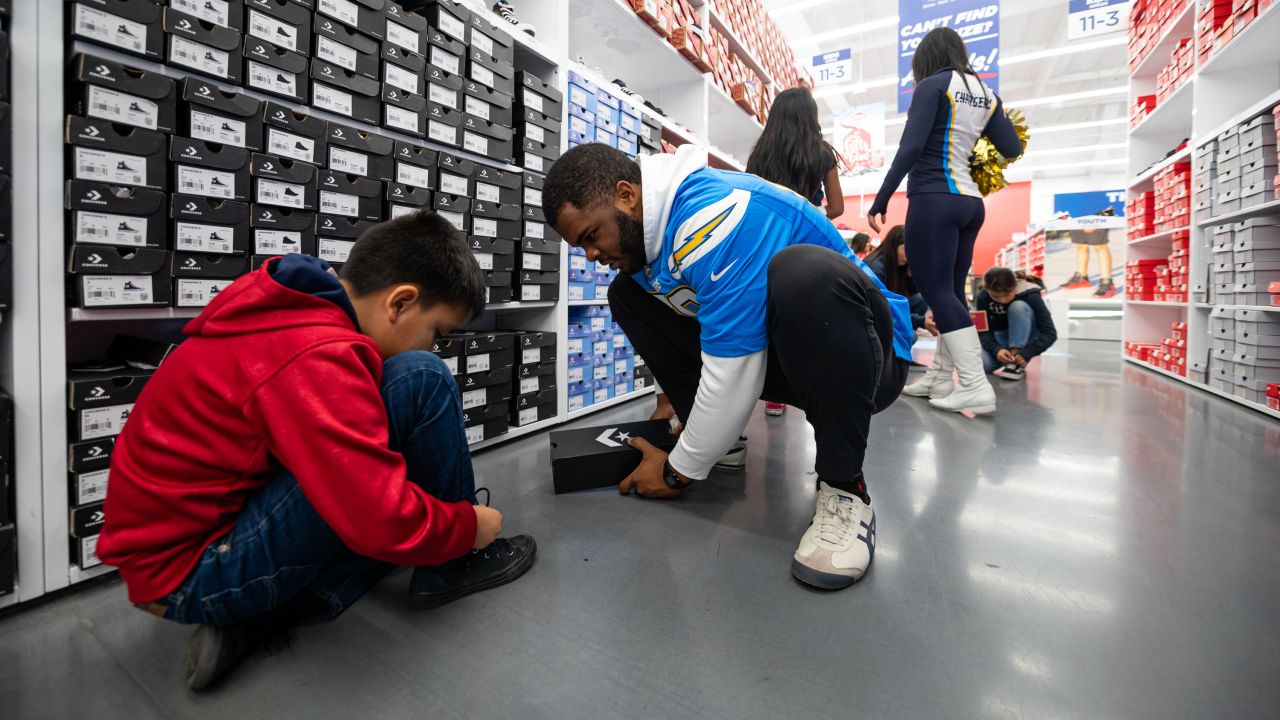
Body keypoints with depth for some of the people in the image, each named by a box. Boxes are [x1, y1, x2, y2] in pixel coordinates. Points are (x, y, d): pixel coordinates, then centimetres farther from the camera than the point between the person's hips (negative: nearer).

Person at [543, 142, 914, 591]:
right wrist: (672, 395, 13)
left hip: (867, 353, -7)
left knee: (804, 271, -41)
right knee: (629, 293, 1)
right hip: (763, 347, 8)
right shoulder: (652, 226, 0)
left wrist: (678, 472, -15)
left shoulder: (714, 214, -28)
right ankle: (719, 437, 1)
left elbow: (732, 379, -28)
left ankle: (843, 489, -21)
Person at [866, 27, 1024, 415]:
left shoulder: (933, 85, -3)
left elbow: (911, 147, -13)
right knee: (952, 292, 9)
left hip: (935, 200, -8)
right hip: (969, 202, 8)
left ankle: (977, 387, -12)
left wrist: (881, 200, -12)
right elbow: (1012, 149, 15)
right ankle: (940, 378, 15)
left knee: (938, 293, -9)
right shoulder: (986, 94, 16)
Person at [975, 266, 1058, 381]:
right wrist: (996, 349, -39)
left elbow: (1050, 333, -26)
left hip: (1025, 338, -1)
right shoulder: (982, 297, -20)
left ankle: (1017, 364, -27)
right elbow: (983, 332, -18)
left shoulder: (1030, 294, -25)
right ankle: (1008, 359, 2)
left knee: (1018, 306, -33)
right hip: (1000, 336, 1)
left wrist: (1027, 353, -41)